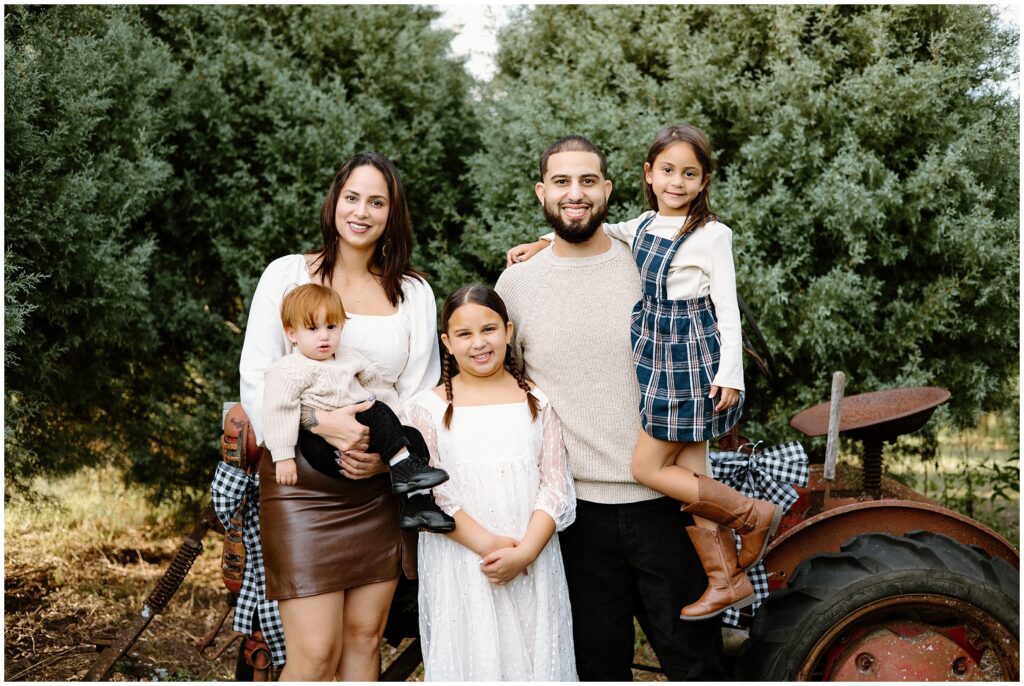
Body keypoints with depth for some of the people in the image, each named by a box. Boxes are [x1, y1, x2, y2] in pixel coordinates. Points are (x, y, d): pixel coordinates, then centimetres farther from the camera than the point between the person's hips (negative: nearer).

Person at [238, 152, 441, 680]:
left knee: (365, 637, 9)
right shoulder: (287, 275, 1)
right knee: (315, 655, -7)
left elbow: (422, 394, 7)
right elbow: (255, 382, -4)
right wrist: (320, 421, -20)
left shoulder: (414, 294, 9)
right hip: (302, 483, -3)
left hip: (379, 486, 4)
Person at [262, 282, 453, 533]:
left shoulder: (349, 359, 17)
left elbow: (376, 386, 28)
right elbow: (278, 410, -12)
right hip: (325, 449, -8)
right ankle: (403, 468, -27)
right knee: (376, 412, -26)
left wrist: (397, 415, 24)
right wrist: (283, 457, -18)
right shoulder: (289, 371, -6)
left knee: (413, 436, -5)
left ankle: (419, 503, -7)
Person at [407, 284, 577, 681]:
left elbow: (556, 488, 1)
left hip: (532, 562, 1)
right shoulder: (431, 407, 1)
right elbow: (428, 493, -6)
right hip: (460, 563, -1)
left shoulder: (536, 402, 5)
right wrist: (487, 544, -16)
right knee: (470, 657, 3)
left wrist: (524, 552, -13)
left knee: (533, 653, 7)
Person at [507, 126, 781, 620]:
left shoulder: (711, 235, -9)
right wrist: (540, 243, 9)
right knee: (689, 473, 7)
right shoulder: (643, 226, 8)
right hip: (654, 353, 7)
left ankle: (752, 515, 8)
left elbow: (727, 308, -10)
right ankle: (727, 580, 14)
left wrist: (729, 375, -14)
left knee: (648, 466, -5)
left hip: (693, 356, -7)